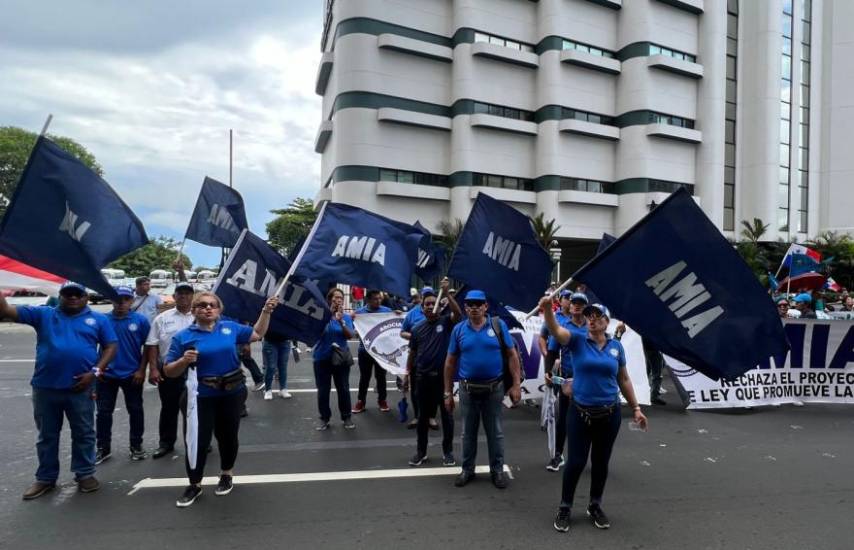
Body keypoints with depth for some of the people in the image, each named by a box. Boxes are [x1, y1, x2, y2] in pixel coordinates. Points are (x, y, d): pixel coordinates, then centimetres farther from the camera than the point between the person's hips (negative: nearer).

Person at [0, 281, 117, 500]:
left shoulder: (98, 319, 4)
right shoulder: (42, 314, 7)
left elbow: (110, 347, 2)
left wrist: (95, 371, -10)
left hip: (80, 388, -1)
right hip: (45, 387, 2)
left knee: (83, 433, 8)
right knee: (47, 435, 14)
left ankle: (85, 474, 21)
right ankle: (45, 478, 28)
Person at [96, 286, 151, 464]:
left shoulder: (140, 320, -5)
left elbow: (148, 347, -1)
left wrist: (141, 370, -6)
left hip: (132, 375, -1)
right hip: (106, 375, 1)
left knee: (135, 411, 9)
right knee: (104, 412, 9)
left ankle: (136, 446, 23)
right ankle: (103, 448, 23)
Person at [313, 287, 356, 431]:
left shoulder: (346, 317, 0)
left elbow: (351, 335, -10)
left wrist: (341, 321, -23)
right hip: (322, 358, -1)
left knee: (343, 389, 4)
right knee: (323, 390, 4)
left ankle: (346, 417, 17)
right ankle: (324, 418, 17)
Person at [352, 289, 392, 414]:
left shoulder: (387, 310, -1)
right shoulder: (359, 312, -1)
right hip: (365, 350, 0)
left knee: (381, 377, 12)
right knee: (364, 377, 10)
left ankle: (382, 400, 25)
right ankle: (360, 401, 20)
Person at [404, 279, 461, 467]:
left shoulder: (446, 322, -4)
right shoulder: (417, 329, 5)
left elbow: (458, 313, -25)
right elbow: (412, 353, 11)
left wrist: (446, 293, -33)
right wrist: (407, 374, 8)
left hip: (443, 375, -2)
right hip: (423, 376, 3)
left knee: (446, 414, 7)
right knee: (423, 415, 12)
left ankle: (448, 451, 20)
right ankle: (421, 451, 25)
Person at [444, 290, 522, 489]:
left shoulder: (498, 325, -4)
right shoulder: (458, 329, 0)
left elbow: (512, 355, -3)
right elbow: (450, 362, 4)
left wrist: (516, 384, -8)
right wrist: (448, 393, 4)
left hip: (494, 389, -1)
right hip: (468, 390, 1)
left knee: (495, 432, 11)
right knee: (468, 432, 14)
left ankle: (497, 470, 26)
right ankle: (467, 469, 30)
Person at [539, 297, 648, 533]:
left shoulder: (616, 346, 2)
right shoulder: (577, 340, -6)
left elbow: (624, 379, 10)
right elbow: (554, 329, -24)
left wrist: (636, 409, 9)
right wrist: (547, 309, -44)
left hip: (609, 414, 3)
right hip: (580, 413, -2)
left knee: (601, 462, 15)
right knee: (576, 462, 2)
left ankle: (595, 506, 34)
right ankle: (565, 508, 21)